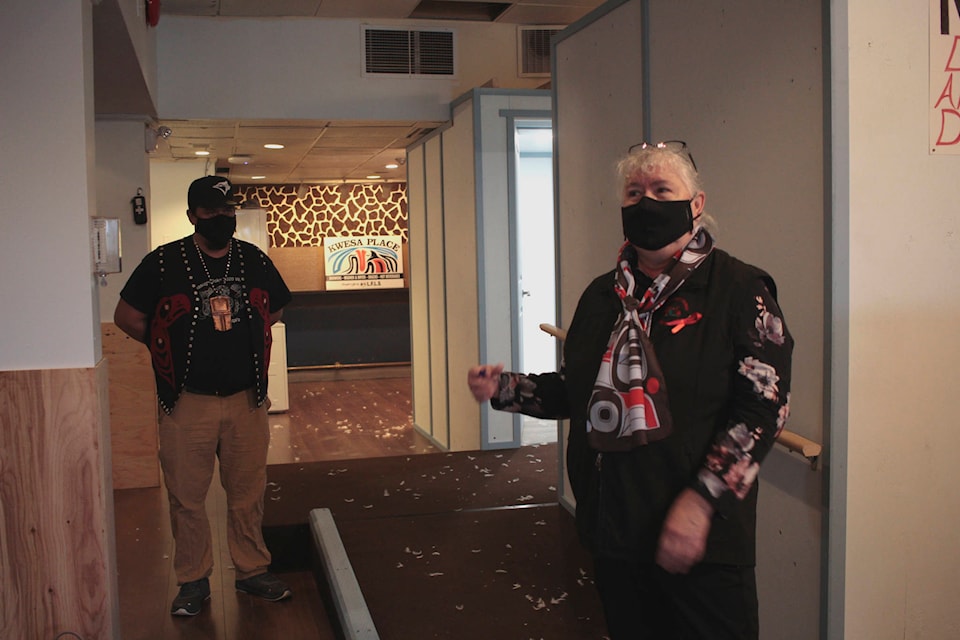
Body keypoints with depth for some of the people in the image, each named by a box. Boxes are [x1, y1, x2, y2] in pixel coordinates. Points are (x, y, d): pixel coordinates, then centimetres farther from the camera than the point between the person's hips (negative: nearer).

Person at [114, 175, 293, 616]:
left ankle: (252, 570, 27)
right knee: (187, 497, 5)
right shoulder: (163, 263, -4)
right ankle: (193, 581, 21)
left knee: (248, 493, 11)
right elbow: (127, 317, 4)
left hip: (246, 399, 3)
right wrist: (171, 350, 3)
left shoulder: (255, 261, 6)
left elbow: (274, 310, 22)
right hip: (187, 403, -2)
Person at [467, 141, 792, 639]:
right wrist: (505, 388, 2)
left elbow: (763, 406, -14)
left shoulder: (737, 290, -7)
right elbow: (576, 388, 18)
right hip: (613, 528, 6)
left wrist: (701, 500, -21)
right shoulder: (603, 295, 11)